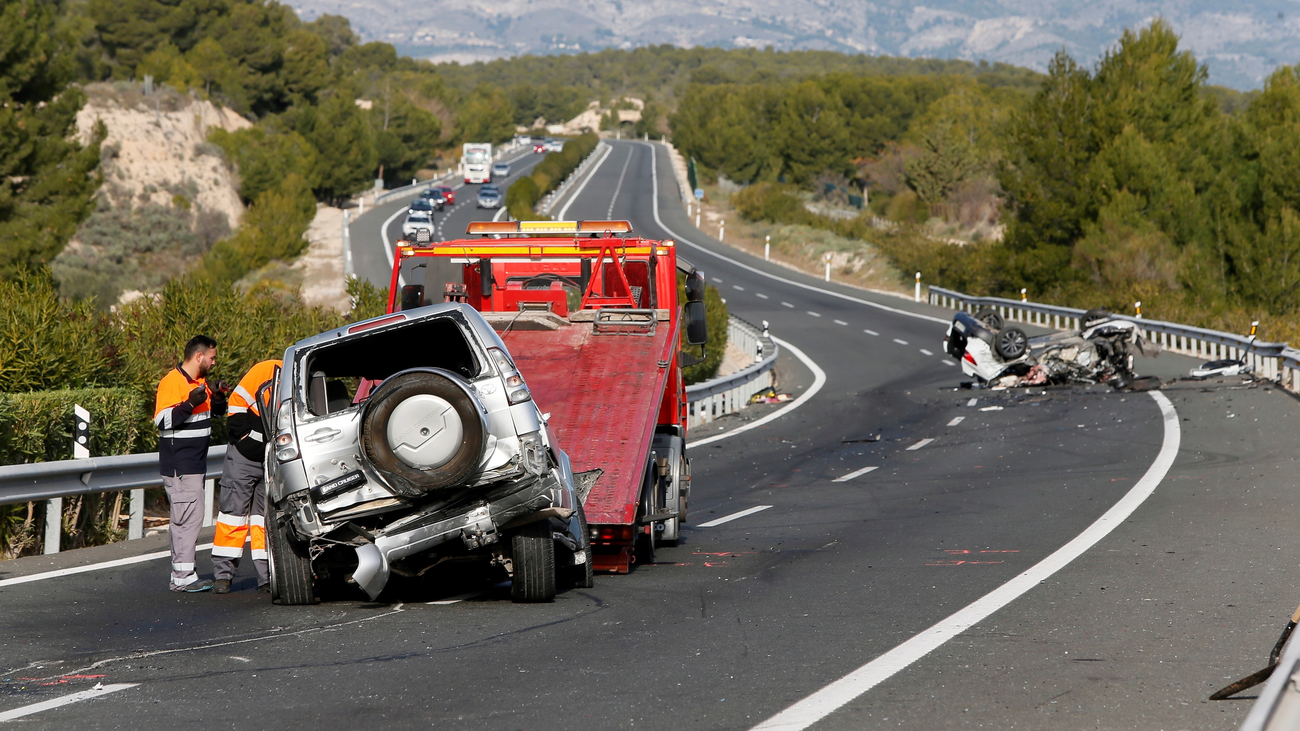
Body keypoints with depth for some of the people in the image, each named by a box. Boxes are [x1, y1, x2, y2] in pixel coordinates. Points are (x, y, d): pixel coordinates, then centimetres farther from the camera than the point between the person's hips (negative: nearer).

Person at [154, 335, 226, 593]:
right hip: (179, 465, -10)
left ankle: (181, 574, 16)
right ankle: (183, 577, -11)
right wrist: (190, 404, -30)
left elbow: (216, 412, 31)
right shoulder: (171, 382, -13)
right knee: (189, 517, -12)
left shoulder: (201, 382, 16)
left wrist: (218, 401, 8)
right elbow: (162, 419, -20)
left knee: (185, 518, 12)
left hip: (195, 463, 10)